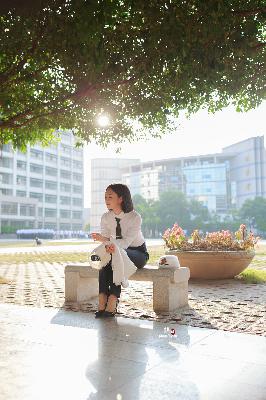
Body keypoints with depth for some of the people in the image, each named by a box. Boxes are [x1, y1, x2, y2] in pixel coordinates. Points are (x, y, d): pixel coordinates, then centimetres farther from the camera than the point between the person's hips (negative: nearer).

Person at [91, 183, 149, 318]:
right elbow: (105, 239, -14)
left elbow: (126, 242, -31)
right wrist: (108, 246, -40)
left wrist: (103, 239, -45)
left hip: (138, 253, -4)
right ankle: (102, 300, -35)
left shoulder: (135, 217, -21)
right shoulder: (105, 217, -6)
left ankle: (112, 302, -36)